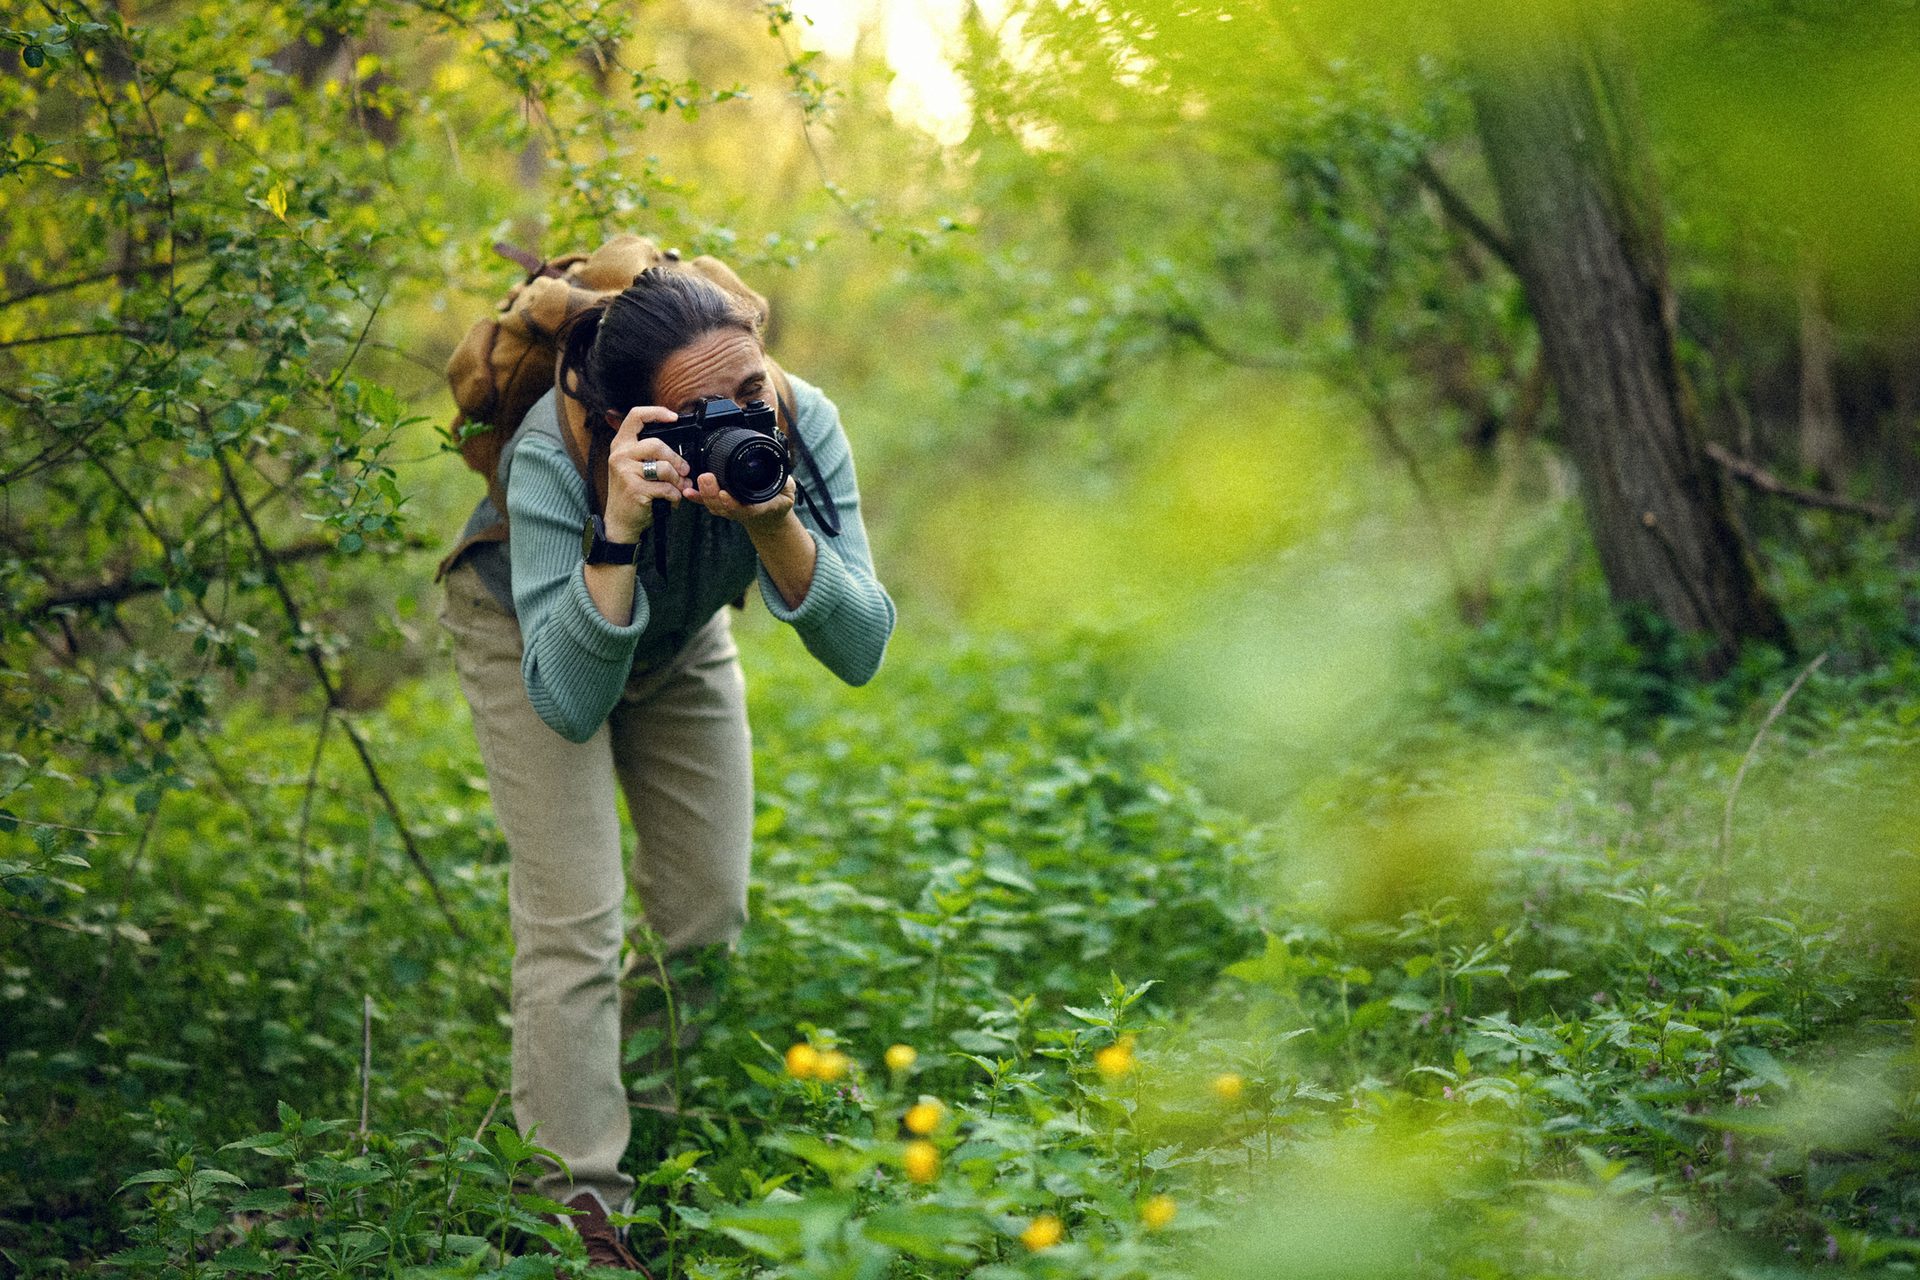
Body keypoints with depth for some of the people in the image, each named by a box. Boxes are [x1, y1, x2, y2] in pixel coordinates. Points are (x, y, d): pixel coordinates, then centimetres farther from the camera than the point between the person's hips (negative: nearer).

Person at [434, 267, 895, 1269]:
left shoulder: (798, 424, -32)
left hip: (684, 636, 4)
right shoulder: (556, 453, -41)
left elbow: (859, 652, -33)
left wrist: (776, 525, -48)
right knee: (573, 918, -14)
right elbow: (568, 702, -45)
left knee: (710, 912, 6)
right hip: (529, 622, -4)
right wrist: (620, 529, -56)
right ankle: (579, 1203, -7)